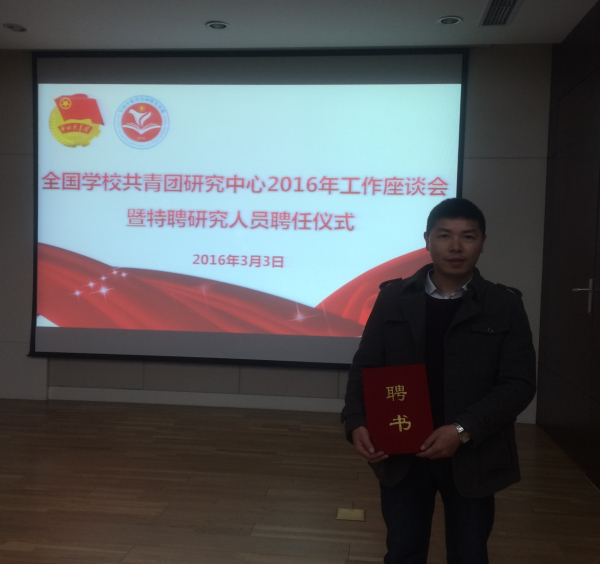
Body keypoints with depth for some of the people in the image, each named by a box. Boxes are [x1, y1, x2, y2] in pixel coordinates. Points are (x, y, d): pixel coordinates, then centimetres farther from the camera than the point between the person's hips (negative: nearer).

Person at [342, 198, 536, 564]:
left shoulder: (505, 305, -2)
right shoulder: (394, 297, 1)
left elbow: (519, 383, -8)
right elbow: (365, 366, 2)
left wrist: (464, 430, -19)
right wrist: (356, 422, -14)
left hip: (472, 455, 0)